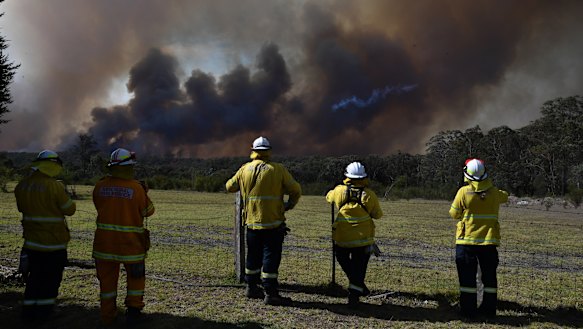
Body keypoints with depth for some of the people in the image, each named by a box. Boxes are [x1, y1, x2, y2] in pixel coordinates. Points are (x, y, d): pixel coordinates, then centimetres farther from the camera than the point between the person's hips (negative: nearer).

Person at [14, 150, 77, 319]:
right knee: (51, 278, 9)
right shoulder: (55, 186, -18)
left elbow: (22, 207, 14)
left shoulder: (22, 186, 0)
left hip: (32, 241, 6)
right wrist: (65, 197, 8)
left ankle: (29, 310, 22)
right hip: (54, 241, -5)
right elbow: (70, 210, -9)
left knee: (35, 276, 18)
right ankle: (43, 310, 15)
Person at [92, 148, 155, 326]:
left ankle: (107, 315, 21)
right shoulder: (136, 188, -13)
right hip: (130, 241, -3)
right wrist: (144, 194, 15)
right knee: (136, 277, 15)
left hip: (104, 239, 3)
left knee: (107, 278, 15)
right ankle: (133, 310, 15)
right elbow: (148, 211, 0)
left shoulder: (100, 186, -3)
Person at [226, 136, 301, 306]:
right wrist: (289, 205, 13)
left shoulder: (244, 170, 3)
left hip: (251, 222, 4)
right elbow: (296, 190, -5)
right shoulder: (278, 169, -7)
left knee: (253, 255, 17)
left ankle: (251, 287, 29)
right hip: (273, 222, -4)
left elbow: (230, 186, 16)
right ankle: (270, 293, -1)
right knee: (271, 257, -1)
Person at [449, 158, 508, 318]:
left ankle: (468, 309, 6)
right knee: (489, 276, 13)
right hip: (489, 240, 3)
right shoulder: (494, 192, -1)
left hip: (467, 240, -3)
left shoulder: (464, 192, -12)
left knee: (467, 276, 4)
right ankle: (489, 308, 18)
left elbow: (454, 214, -4)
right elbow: (505, 197, 22)